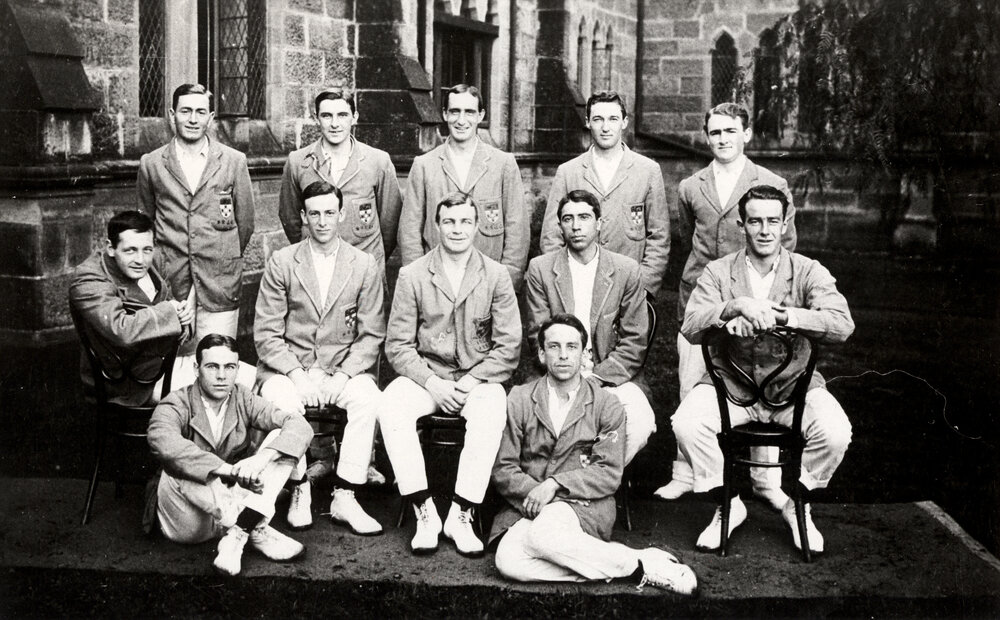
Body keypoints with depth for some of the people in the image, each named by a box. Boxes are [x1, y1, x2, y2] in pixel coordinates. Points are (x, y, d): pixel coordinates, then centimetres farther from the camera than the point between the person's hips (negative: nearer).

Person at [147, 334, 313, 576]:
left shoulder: (244, 400, 0)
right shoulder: (176, 405, -11)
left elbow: (299, 425, -13)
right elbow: (162, 440, -36)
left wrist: (262, 457, -33)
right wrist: (227, 469, -43)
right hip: (190, 520, -3)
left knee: (281, 440, -14)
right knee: (178, 469, -34)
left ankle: (238, 533, -26)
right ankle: (256, 529, -25)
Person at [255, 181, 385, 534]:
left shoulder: (365, 266, 5)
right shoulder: (281, 263, 3)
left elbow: (371, 334, 3)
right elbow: (266, 334, 0)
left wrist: (343, 375, -12)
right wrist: (296, 374, -15)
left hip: (344, 369, 1)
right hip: (289, 368, -1)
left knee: (369, 399, -30)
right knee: (280, 401, -33)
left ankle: (344, 498, -21)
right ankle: (300, 489, -13)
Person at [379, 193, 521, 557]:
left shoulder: (496, 276, 2)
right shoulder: (412, 275, 2)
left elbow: (508, 346, 0)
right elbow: (398, 345, 0)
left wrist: (470, 382, -12)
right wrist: (431, 383, -14)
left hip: (478, 378, -1)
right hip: (426, 376, 1)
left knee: (492, 409, -34)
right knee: (390, 406, -30)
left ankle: (461, 514, -26)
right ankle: (425, 512, -23)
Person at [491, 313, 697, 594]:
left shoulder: (607, 405, 6)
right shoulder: (519, 400, 10)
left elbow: (610, 474, -1)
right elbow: (503, 470, 6)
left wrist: (555, 484, -15)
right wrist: (535, 492, -14)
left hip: (585, 506, -2)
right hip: (527, 505, 2)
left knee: (542, 534, -37)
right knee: (508, 561, -31)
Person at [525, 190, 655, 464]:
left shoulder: (627, 270, 4)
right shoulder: (540, 269, 5)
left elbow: (634, 342, 2)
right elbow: (538, 336, 4)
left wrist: (597, 377, -10)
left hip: (611, 377, 1)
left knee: (641, 421, -28)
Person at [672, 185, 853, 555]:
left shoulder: (808, 272, 1)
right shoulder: (718, 272, 3)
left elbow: (842, 324, -17)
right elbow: (691, 327, -12)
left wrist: (777, 314, -27)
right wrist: (738, 306, -30)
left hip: (793, 384, 0)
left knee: (836, 433, -27)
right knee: (686, 424, -27)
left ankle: (797, 505, 5)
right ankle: (727, 505, 0)